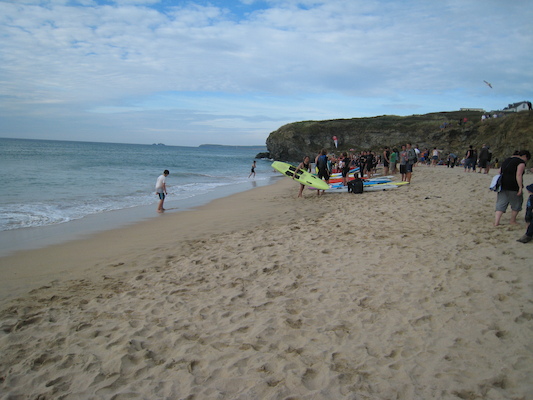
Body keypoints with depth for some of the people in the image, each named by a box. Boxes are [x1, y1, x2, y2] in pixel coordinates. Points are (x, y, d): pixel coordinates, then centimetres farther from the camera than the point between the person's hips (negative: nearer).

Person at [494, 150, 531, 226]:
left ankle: (496, 222, -4)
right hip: (513, 187, -6)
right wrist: (520, 187, -16)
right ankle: (513, 221, 26)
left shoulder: (506, 160, 18)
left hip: (502, 185, 6)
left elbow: (500, 172, 20)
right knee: (516, 204, 15)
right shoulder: (521, 162, -6)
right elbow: (518, 175, -17)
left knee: (500, 205, 5)